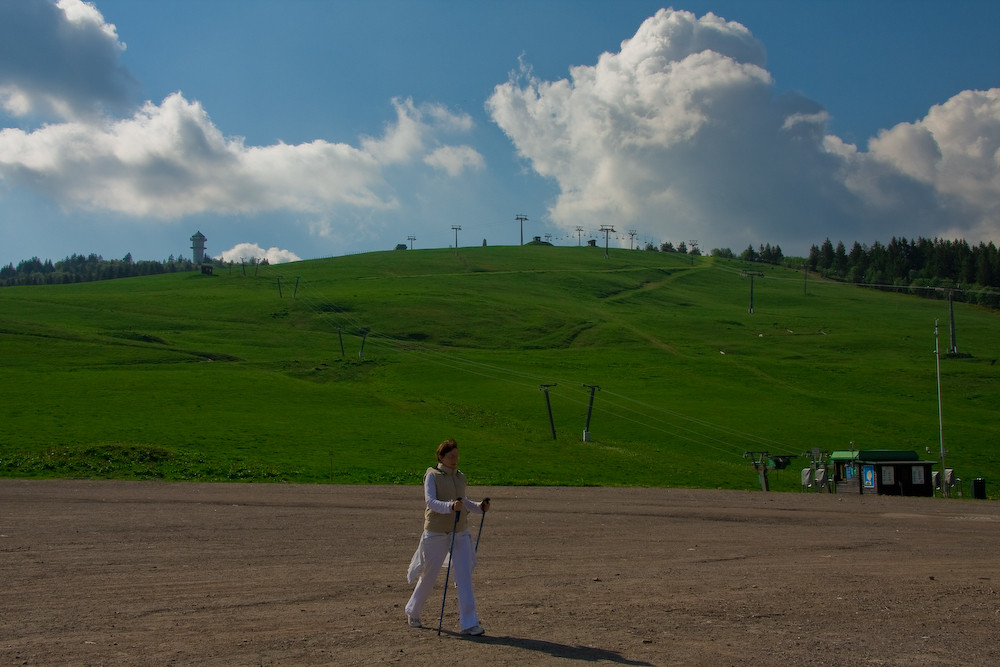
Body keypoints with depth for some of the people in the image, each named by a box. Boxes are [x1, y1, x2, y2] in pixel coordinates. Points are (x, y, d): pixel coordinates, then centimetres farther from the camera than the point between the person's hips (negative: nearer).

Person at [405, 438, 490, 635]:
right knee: (429, 576, 8)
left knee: (465, 578, -6)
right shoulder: (432, 475, -7)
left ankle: (469, 623, -7)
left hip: (461, 533, 4)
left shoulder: (461, 477, 10)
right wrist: (451, 506, -37)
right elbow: (430, 501, -20)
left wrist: (479, 507, 5)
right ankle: (412, 612, 32)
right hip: (436, 533, -4)